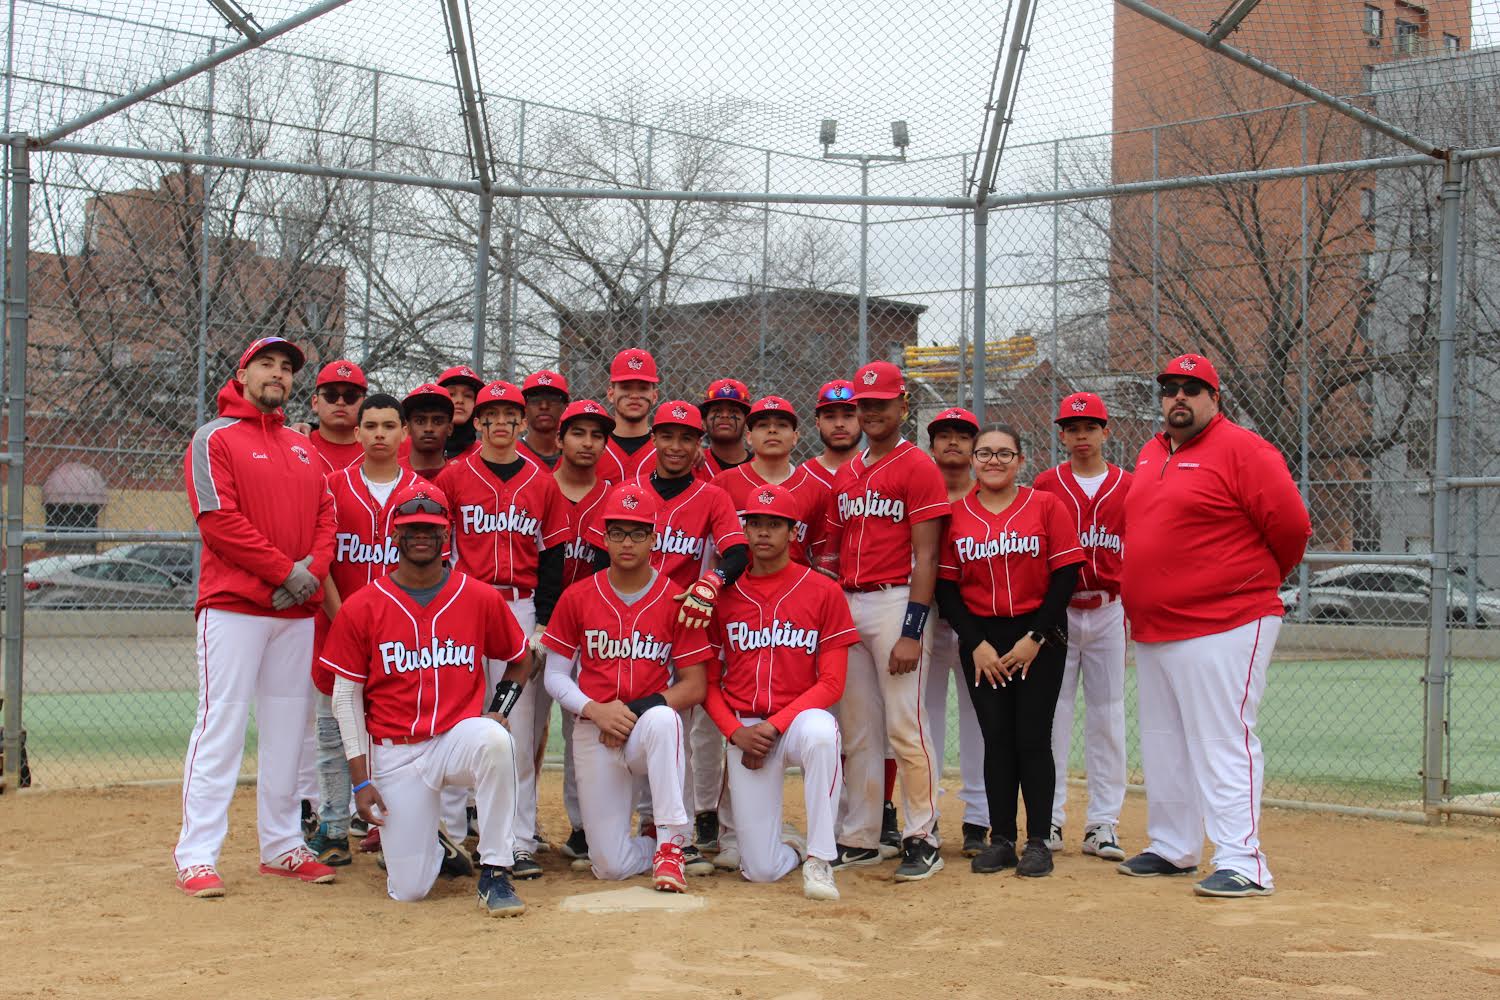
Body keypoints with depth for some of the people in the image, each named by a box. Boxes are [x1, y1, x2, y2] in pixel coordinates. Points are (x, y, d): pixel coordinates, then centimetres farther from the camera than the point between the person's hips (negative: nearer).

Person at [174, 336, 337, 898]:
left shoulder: (303, 449, 19)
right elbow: (218, 518, -11)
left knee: (288, 727, 9)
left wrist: (314, 570, -7)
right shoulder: (215, 440, -1)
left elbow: (326, 516, 14)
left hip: (296, 610, 6)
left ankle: (281, 847, 17)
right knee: (222, 723, -9)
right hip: (233, 605, -6)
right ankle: (196, 856, -7)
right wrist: (285, 571, -14)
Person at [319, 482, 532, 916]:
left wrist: (498, 712, -1)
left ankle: (494, 874, -24)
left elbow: (518, 660, 17)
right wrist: (361, 779, -3)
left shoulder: (481, 598, 1)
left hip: (460, 735, 0)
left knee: (495, 742, -39)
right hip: (395, 752, 0)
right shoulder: (360, 608, -1)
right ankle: (419, 843, 33)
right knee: (407, 889, -7)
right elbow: (346, 696, 3)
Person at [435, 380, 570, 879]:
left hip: (522, 609, 1)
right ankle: (450, 835, 7)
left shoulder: (543, 483, 9)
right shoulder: (452, 477, 6)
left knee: (520, 729, 1)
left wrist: (543, 623, 0)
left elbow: (552, 560, 8)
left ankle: (519, 842, 4)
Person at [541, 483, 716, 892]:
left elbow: (694, 687, -3)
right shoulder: (577, 597, 2)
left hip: (650, 734, -2)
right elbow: (555, 677, 6)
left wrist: (636, 712, -16)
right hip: (594, 734, 2)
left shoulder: (676, 600, -2)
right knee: (611, 865, -6)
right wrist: (595, 709, -14)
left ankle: (671, 841, -28)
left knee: (661, 719, -40)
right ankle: (668, 842, 28)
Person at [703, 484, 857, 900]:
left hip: (799, 717, -2)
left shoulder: (824, 591, -1)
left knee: (820, 733, -42)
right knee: (761, 870, -7)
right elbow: (709, 681, 9)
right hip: (744, 729, 2)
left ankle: (819, 860, -28)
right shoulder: (723, 594, 6)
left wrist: (774, 726, -15)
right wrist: (735, 731, -9)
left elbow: (831, 683, -5)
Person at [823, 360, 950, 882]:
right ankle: (858, 839, 17)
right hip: (846, 607, 7)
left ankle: (922, 839, 1)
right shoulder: (845, 473, 18)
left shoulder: (918, 467, -4)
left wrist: (911, 632, -17)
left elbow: (925, 557, -10)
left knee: (905, 726, -8)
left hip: (896, 603, -7)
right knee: (857, 729, 10)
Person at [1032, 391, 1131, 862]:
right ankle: (1049, 819, 8)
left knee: (1107, 716, 5)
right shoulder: (1045, 485, 3)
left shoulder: (1128, 486, 5)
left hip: (1109, 612, 1)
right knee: (1051, 714, 1)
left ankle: (1102, 824, 11)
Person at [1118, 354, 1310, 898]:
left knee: (1223, 744, -10)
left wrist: (1259, 583, 1)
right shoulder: (1150, 454, 15)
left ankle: (1242, 863, -8)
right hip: (1151, 630, 9)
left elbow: (1291, 525, -12)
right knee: (1163, 745, 16)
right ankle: (1172, 848, 27)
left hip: (1223, 628, -9)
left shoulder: (1242, 450, -11)